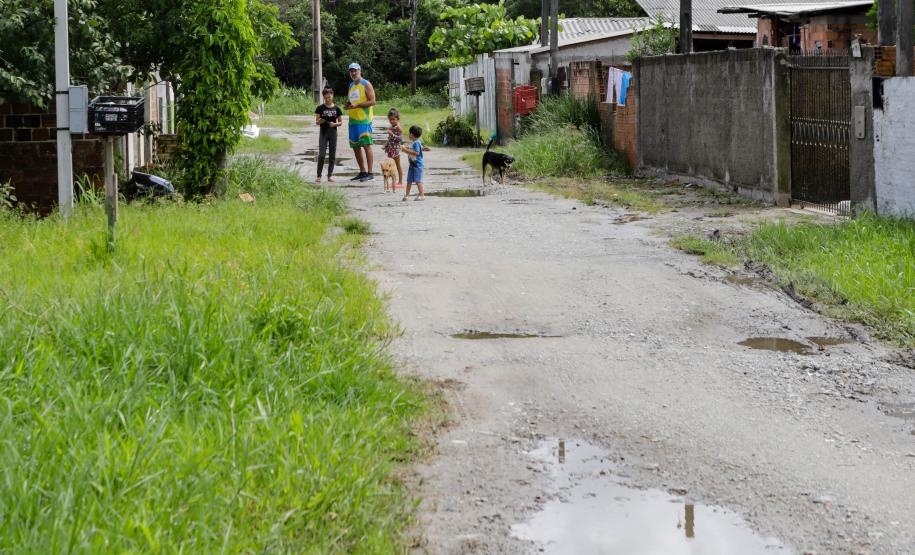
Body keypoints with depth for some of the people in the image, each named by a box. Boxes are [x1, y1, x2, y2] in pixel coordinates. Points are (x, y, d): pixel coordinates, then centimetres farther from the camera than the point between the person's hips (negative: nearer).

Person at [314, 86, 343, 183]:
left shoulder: (336, 109, 2)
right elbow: (316, 122, 1)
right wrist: (320, 121, -21)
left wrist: (334, 124, -14)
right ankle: (319, 176, -2)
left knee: (332, 155, 4)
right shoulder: (320, 108, 0)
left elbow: (340, 122, 6)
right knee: (321, 154, -7)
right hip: (323, 133, -1)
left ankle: (330, 175, 12)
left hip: (333, 133, 1)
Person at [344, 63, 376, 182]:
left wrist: (356, 105, -19)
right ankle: (362, 172, 18)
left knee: (366, 145, -12)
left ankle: (370, 172, -12)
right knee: (355, 146, 9)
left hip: (364, 120, -8)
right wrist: (347, 105, 4)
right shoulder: (351, 86, 19)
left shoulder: (366, 84, -4)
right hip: (353, 120, 8)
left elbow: (372, 101, -12)